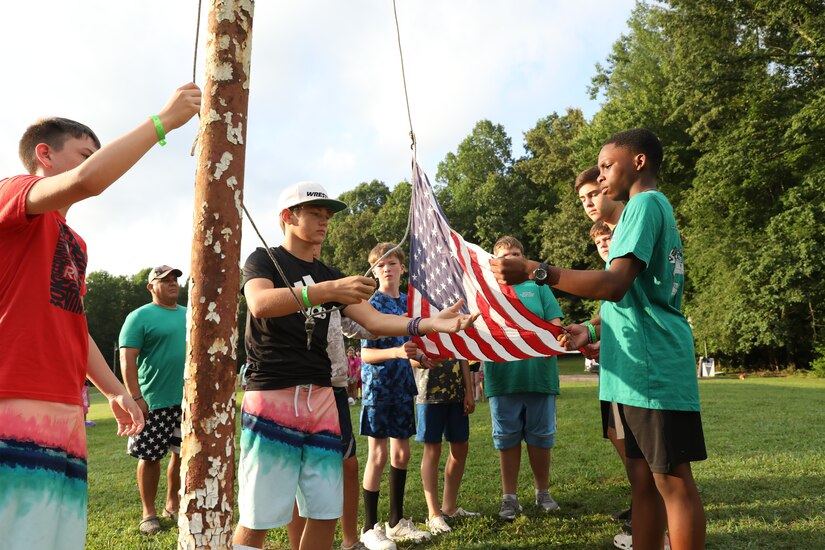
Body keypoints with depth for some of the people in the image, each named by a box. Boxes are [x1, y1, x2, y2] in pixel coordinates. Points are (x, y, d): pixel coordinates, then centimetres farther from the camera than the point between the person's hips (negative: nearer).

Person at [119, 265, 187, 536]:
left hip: (187, 400, 5)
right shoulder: (140, 316, -4)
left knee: (182, 454, 11)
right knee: (150, 457, 3)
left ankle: (172, 505, 28)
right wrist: (136, 397, -17)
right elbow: (127, 359, -10)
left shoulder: (188, 315, 12)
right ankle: (148, 513, 18)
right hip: (153, 402, -5)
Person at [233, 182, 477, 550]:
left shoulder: (329, 276, 17)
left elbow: (373, 320, 5)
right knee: (258, 518, -3)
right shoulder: (264, 260, 1)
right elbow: (260, 304, -23)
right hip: (271, 397, -6)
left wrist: (431, 324, -11)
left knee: (326, 513, 8)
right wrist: (329, 290, -36)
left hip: (320, 398, 6)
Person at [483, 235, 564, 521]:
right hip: (502, 376, 0)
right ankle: (509, 496, 19)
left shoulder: (537, 286, 11)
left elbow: (555, 321, 4)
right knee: (507, 439, 7)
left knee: (541, 437, 9)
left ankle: (543, 491, 27)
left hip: (539, 373, 0)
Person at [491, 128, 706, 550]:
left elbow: (616, 284, -23)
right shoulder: (653, 208, 23)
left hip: (653, 366, -10)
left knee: (672, 480, -2)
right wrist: (591, 330, 12)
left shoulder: (646, 203, -9)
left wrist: (534, 271, -26)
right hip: (641, 367, 10)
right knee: (643, 478, 13)